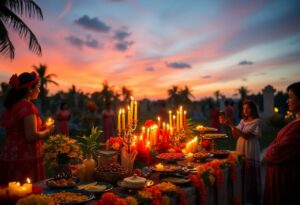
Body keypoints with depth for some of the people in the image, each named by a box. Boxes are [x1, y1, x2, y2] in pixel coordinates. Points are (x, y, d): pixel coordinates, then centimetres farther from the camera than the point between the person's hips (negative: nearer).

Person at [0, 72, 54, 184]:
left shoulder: (11, 106, 11)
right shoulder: (28, 106, -14)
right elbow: (31, 136, -19)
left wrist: (41, 128, 15)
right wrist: (48, 130, -2)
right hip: (25, 160, -8)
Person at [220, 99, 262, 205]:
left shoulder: (257, 121, -9)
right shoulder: (243, 121, 12)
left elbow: (246, 135, -20)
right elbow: (235, 136, 7)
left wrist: (231, 125, -23)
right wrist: (230, 124, -8)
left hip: (250, 152, -6)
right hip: (240, 151, 6)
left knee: (251, 176, 1)